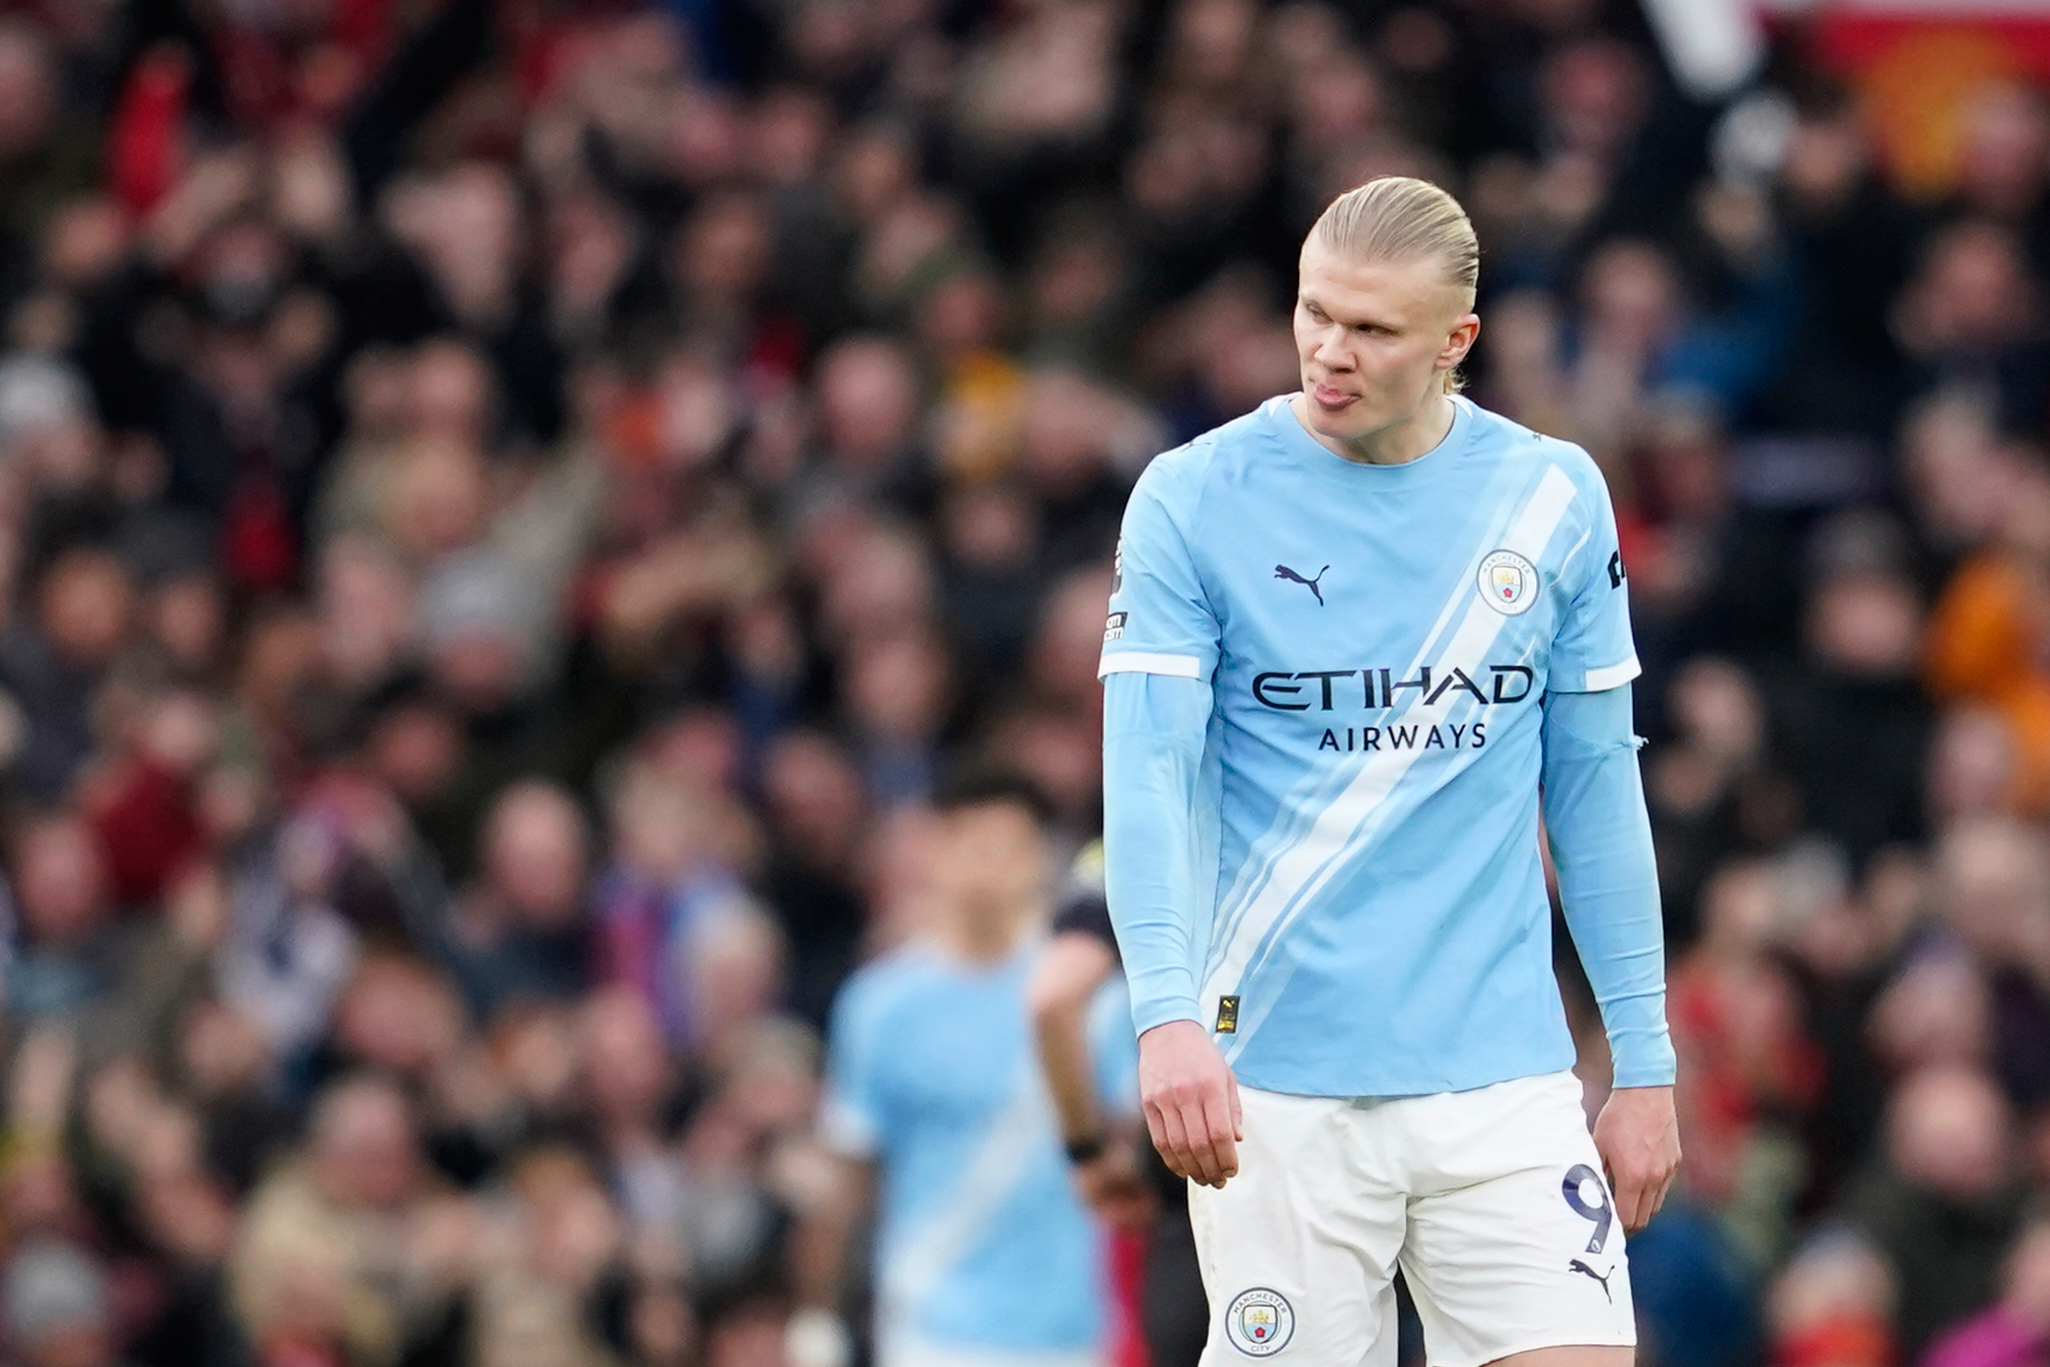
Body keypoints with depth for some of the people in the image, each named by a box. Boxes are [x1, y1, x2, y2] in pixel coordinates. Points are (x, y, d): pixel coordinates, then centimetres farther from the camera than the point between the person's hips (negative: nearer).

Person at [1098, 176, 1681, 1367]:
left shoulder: (1554, 498, 5)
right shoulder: (1192, 501, -3)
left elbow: (1596, 788, 12)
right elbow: (1147, 776, -10)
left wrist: (1643, 1061, 9)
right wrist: (1170, 1015, -26)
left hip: (1504, 1083, 2)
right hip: (1274, 1090, -2)